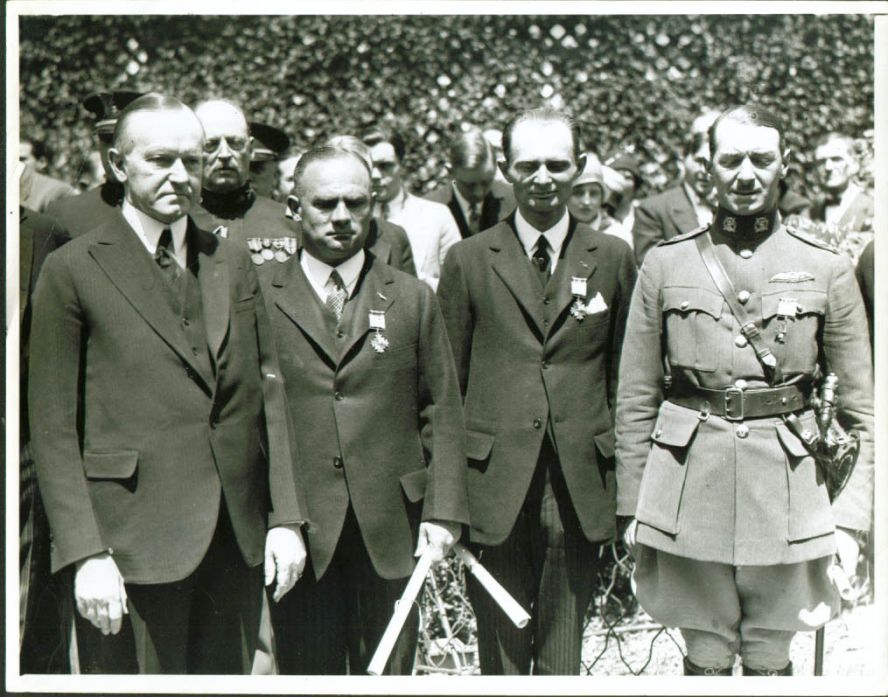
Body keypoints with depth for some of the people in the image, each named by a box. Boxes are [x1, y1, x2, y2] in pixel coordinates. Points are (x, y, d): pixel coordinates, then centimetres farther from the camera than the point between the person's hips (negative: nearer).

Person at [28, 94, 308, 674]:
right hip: (137, 540, -4)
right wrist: (85, 554, -11)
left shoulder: (234, 263, 12)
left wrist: (285, 516, 6)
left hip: (238, 536, 5)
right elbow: (54, 429, -5)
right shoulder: (73, 271, -3)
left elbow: (268, 391, 12)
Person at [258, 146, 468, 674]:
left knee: (389, 671, 8)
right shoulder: (260, 297, 3)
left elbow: (442, 413, 8)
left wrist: (443, 512, -1)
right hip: (295, 532, -1)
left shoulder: (413, 299, 10)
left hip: (391, 530, 2)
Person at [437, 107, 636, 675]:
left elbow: (625, 377, 9)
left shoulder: (613, 259, 7)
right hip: (495, 486, 0)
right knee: (501, 653, 8)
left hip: (580, 492, 1)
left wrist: (628, 487, 5)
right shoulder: (469, 261, 4)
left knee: (563, 659, 9)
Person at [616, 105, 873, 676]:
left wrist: (851, 517, -2)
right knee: (704, 660, 10)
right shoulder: (665, 264, 2)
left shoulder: (827, 269, 2)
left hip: (787, 485, 0)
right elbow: (635, 401, 5)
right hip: (690, 483, 0)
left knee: (771, 660, 11)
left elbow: (865, 408, 4)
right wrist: (632, 508, 4)